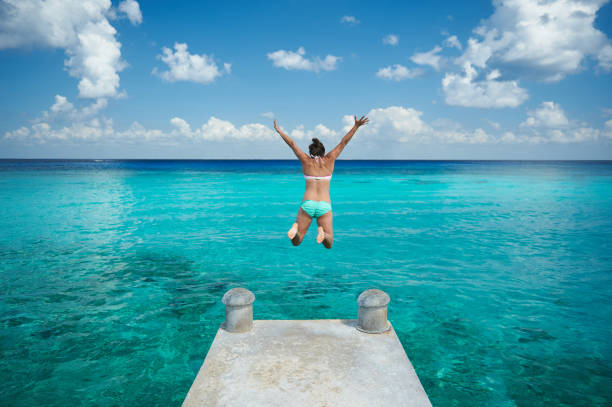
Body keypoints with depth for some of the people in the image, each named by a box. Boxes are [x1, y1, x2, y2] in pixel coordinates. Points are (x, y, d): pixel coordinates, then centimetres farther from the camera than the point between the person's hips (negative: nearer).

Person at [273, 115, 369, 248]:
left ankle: (296, 228, -26)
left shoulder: (306, 161, 9)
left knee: (296, 242, 9)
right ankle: (322, 233, -28)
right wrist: (356, 126, 18)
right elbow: (343, 142, 13)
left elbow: (292, 144, 19)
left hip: (307, 204, 1)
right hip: (324, 207, 0)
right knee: (329, 244, 7)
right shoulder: (329, 160, 9)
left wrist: (278, 130, 30)